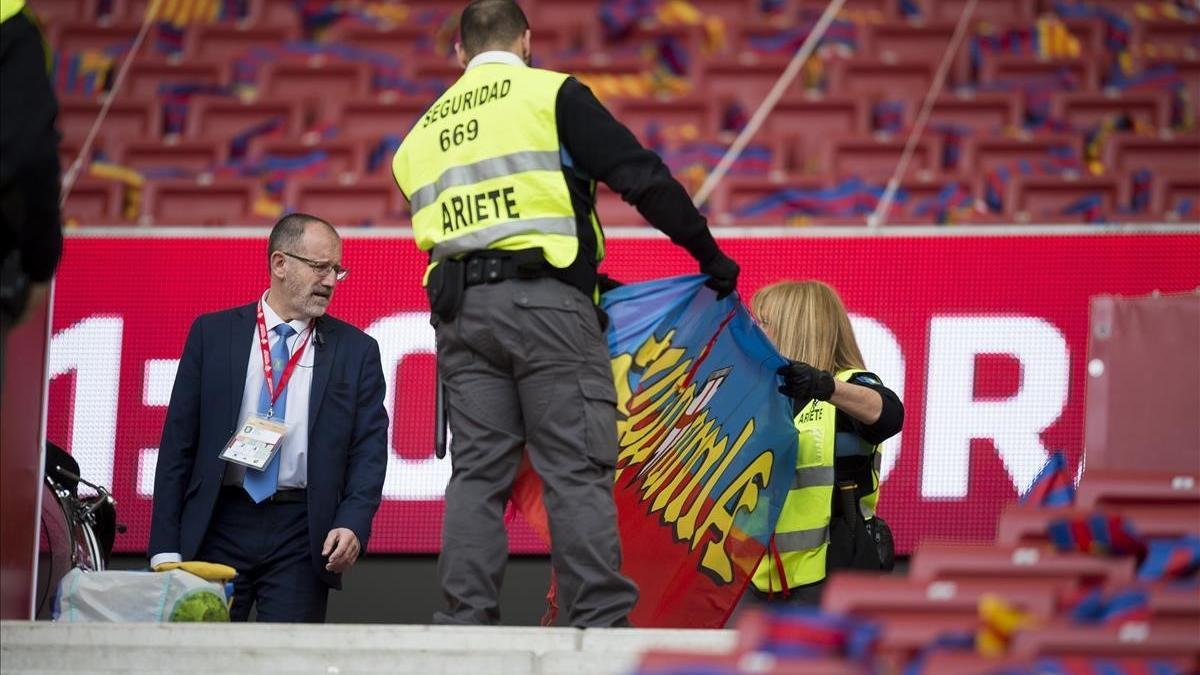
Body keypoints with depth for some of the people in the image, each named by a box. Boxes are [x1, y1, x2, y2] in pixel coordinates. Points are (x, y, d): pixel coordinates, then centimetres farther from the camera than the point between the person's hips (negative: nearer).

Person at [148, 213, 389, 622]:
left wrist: (352, 525, -15)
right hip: (220, 524, 0)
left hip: (302, 535, 0)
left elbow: (369, 450, 4)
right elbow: (178, 441, 6)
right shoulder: (213, 334, 8)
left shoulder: (356, 351, 9)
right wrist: (166, 547, -1)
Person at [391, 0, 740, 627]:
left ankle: (464, 623, -1)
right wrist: (709, 255, 5)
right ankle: (599, 623, -12)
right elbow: (644, 178, -3)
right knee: (578, 472, -6)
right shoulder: (551, 94, 4)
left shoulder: (423, 133, 21)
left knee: (476, 474, 5)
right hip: (546, 301, -5)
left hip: (457, 310, 5)